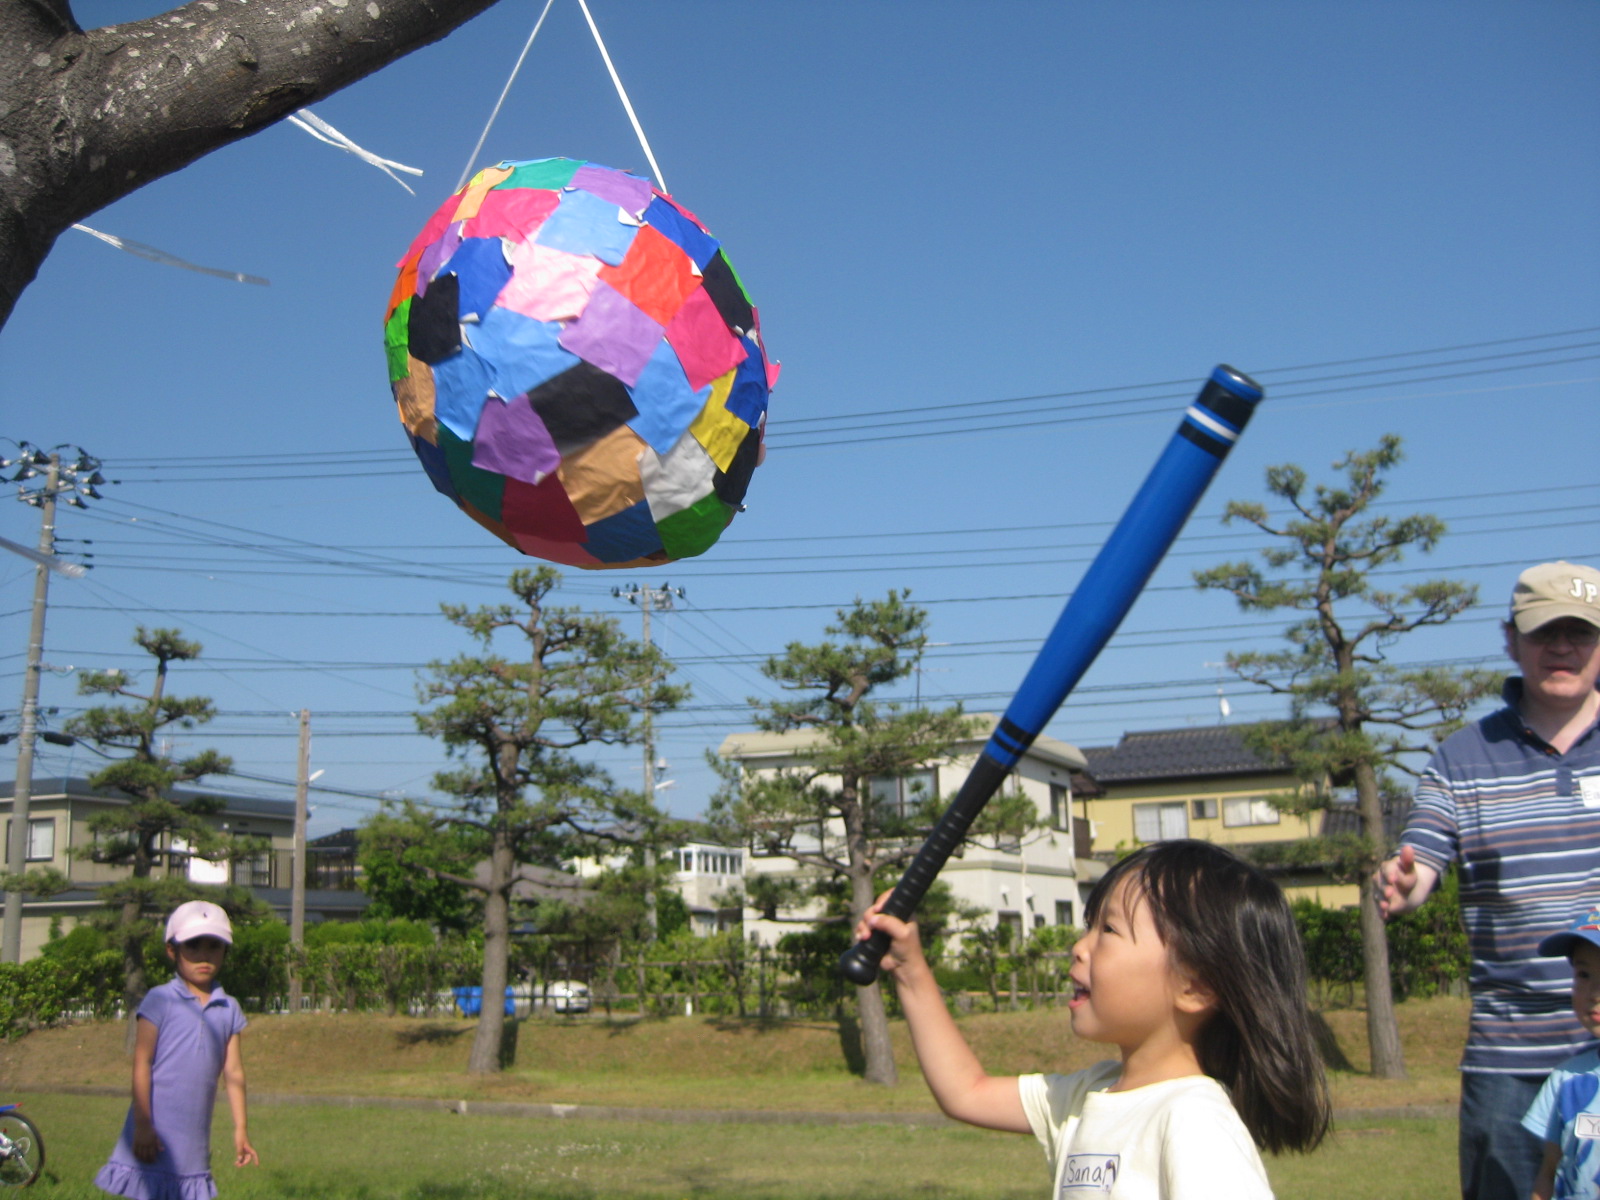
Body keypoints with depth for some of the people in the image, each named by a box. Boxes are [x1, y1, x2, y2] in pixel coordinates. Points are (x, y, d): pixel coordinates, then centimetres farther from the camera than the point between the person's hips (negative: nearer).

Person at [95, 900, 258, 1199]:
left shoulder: (229, 1009, 7)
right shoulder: (160, 1001, -6)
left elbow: (233, 1073, 10)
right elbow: (141, 1063, -8)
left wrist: (240, 1129, 9)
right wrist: (142, 1126, -13)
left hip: (194, 1141, 4)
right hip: (154, 1137, -4)